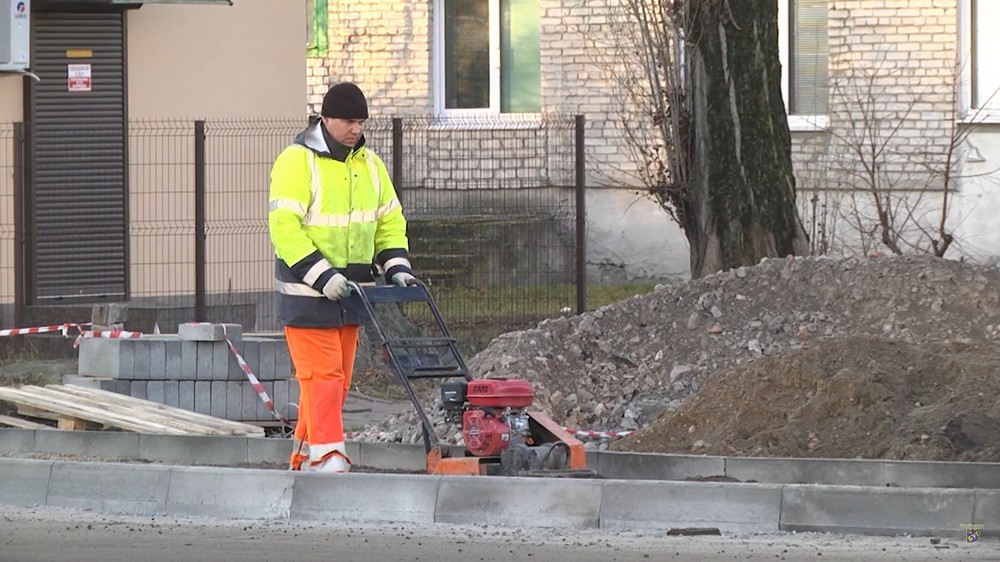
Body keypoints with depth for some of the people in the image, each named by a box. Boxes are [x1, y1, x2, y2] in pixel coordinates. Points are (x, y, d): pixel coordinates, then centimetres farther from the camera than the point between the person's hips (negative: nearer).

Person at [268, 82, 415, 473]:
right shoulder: (297, 162, -11)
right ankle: (328, 456, -14)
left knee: (339, 378, 9)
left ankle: (304, 458, 18)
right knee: (321, 375, -12)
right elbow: (284, 225, -18)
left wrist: (396, 264, 0)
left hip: (350, 290, 7)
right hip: (308, 293, -7)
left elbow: (390, 220, 18)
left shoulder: (369, 164, 12)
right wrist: (321, 275, -24)